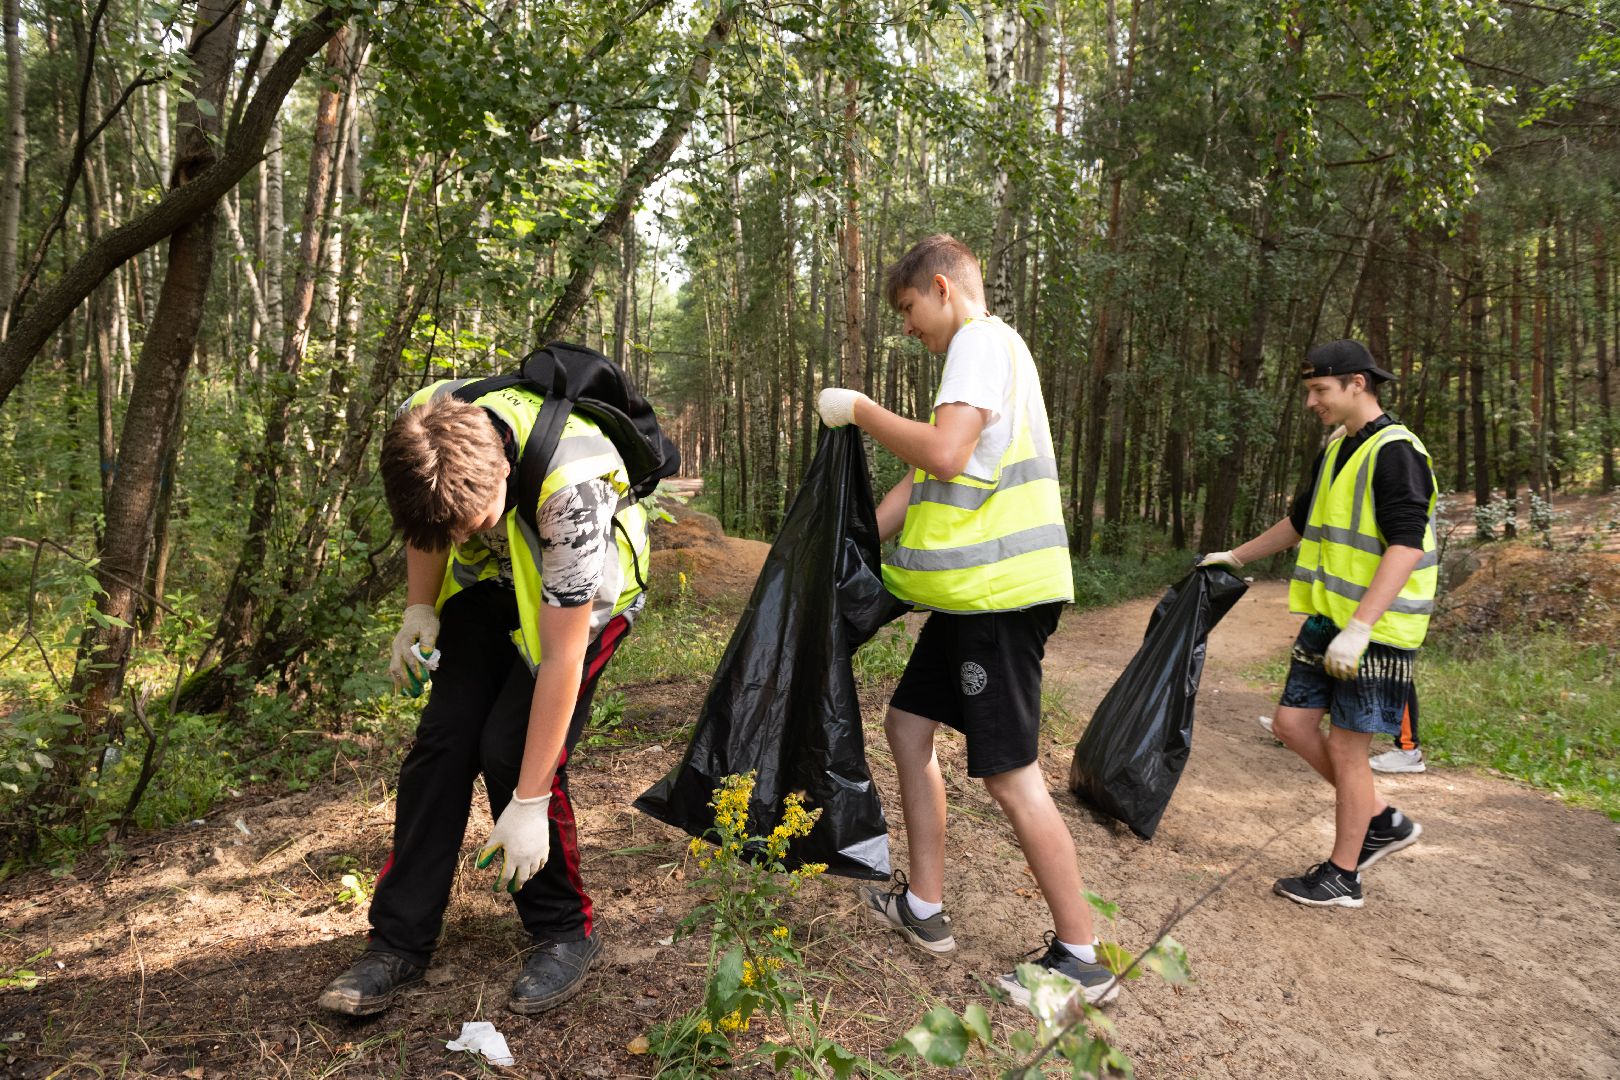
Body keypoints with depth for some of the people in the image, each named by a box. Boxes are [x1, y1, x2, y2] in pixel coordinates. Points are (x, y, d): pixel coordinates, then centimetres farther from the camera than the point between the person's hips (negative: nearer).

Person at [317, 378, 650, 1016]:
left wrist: (529, 803, -30)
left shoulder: (569, 487, -41)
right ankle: (399, 943, 7)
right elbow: (428, 519, 2)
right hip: (492, 582, 5)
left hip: (580, 589, -5)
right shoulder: (420, 428, -25)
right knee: (443, 737, -6)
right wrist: (420, 610, -7)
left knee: (511, 746, -18)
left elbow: (562, 658, -35)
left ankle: (565, 932, 4)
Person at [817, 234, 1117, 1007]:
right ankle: (924, 906, 26)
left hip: (999, 592, -11)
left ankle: (1081, 957, 8)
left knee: (1008, 772, -5)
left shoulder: (983, 341, -9)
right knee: (907, 724, 16)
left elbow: (945, 454, -26)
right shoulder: (983, 351, 22)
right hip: (974, 593, 11)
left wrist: (858, 410, -12)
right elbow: (922, 480, 20)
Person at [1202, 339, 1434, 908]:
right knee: (1293, 722, 9)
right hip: (1328, 619, 9)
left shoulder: (1396, 453, -15)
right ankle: (1382, 821, 26)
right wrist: (1235, 557, 33)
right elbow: (1300, 522, 27)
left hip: (1376, 629, -9)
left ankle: (1342, 876, 15)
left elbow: (1407, 546, -24)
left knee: (1345, 746, -1)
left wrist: (1359, 627, -31)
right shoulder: (1336, 451, 14)